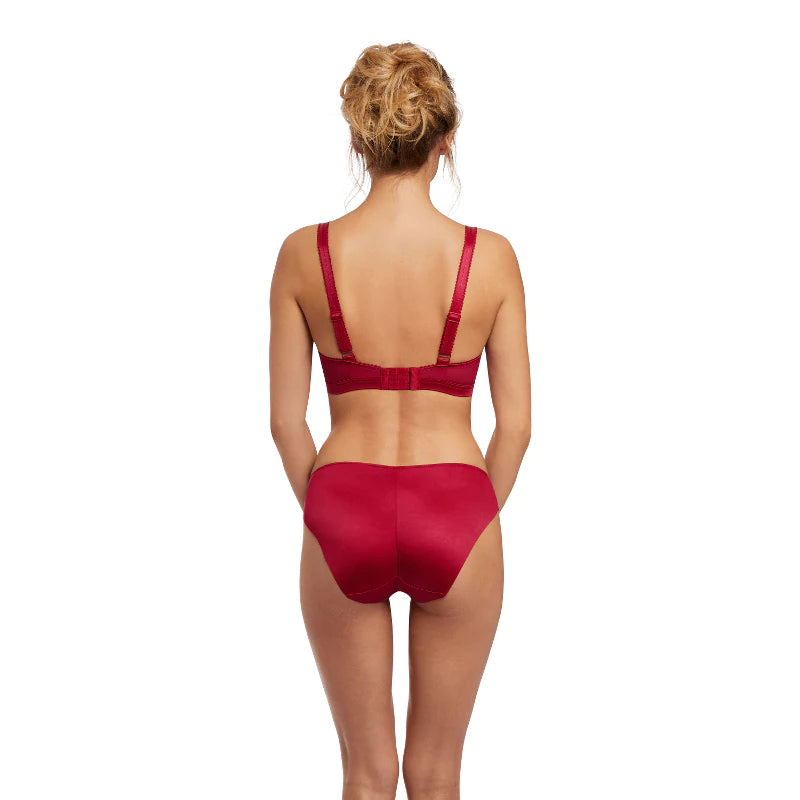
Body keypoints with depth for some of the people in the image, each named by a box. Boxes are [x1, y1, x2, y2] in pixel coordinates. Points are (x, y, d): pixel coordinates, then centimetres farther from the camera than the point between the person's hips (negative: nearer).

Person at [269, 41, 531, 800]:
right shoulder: (490, 257, -8)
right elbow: (516, 422, -3)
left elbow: (285, 420, -1)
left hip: (343, 516, 1)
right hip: (454, 515, 0)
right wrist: (474, 521, 11)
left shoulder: (304, 253, -7)